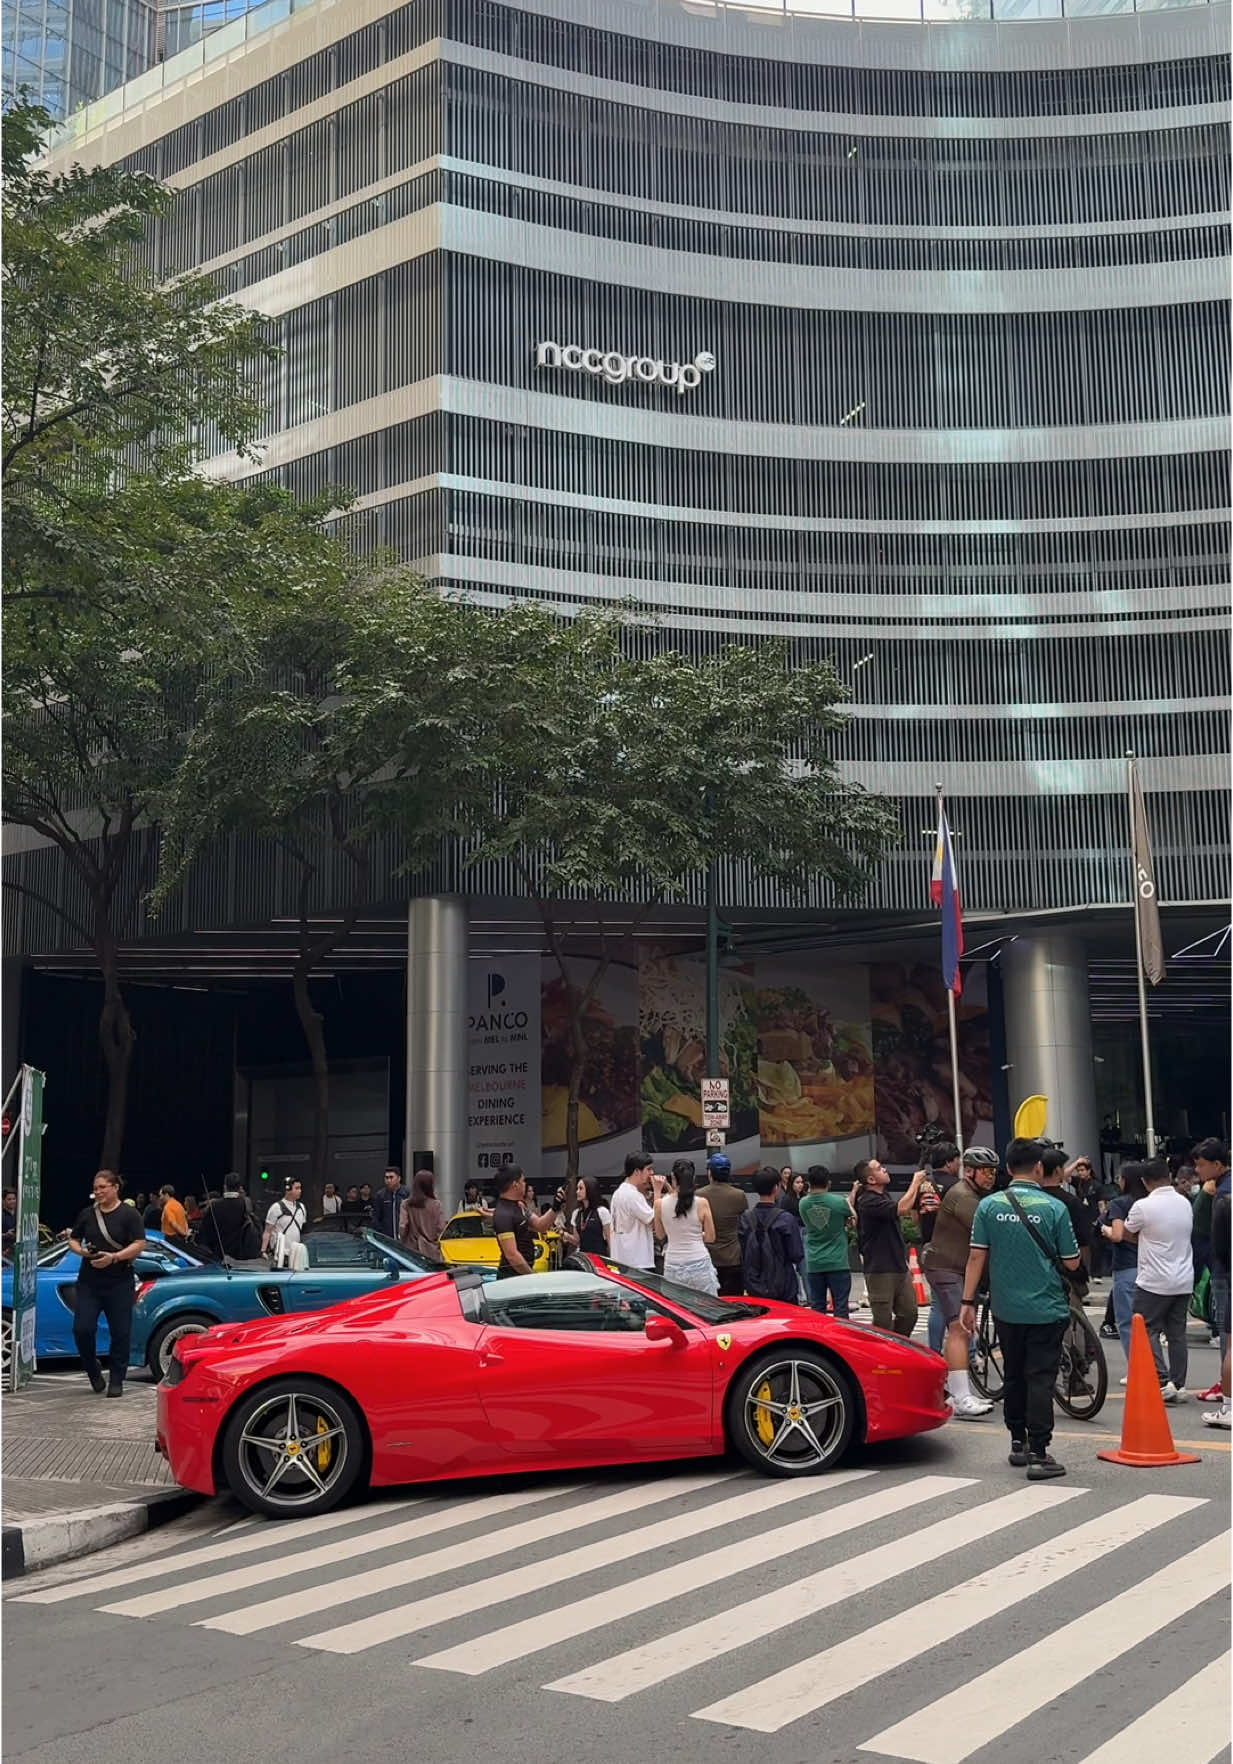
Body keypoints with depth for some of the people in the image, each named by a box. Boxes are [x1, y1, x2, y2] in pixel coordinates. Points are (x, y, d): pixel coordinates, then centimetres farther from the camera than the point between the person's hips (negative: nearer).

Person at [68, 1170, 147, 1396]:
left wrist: (113, 1257, -20)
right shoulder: (87, 1214, 10)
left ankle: (116, 1380, 11)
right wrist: (81, 1251, -6)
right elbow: (73, 1240, 17)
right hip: (89, 1283, 3)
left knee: (120, 1333, -1)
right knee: (82, 1329, -6)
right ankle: (94, 1372, 17)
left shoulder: (129, 1214, -2)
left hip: (119, 1284, -3)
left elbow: (139, 1245, -8)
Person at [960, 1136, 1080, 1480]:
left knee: (1013, 1377, 16)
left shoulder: (989, 1206, -3)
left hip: (1006, 1309, 3)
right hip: (1046, 1309, -3)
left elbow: (977, 1256, -4)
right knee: (1040, 1380, 0)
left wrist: (968, 1302, 1)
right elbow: (1071, 1262, -4)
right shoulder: (1054, 1207, -9)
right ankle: (1038, 1454, -3)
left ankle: (1018, 1443, 27)